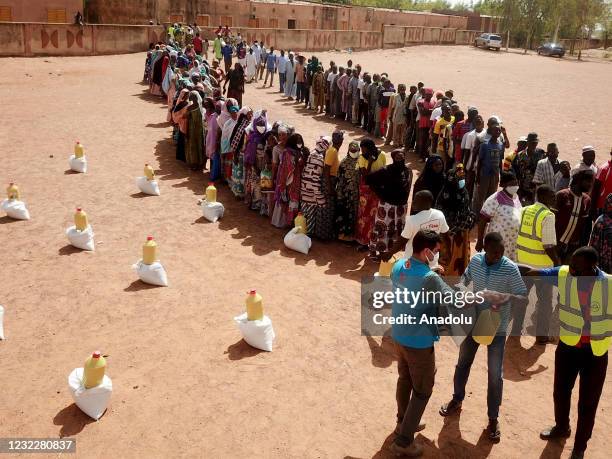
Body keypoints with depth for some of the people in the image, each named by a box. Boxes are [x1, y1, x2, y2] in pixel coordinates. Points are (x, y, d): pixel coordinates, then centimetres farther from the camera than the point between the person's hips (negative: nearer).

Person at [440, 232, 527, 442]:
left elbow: (523, 296, -14)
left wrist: (508, 297, -34)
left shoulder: (510, 269, -20)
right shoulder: (475, 260, -9)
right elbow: (466, 277, 11)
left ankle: (493, 418, 22)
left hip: (496, 328, -4)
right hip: (474, 321, 4)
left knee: (495, 374, 4)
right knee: (463, 362, 19)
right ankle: (457, 400, 42)